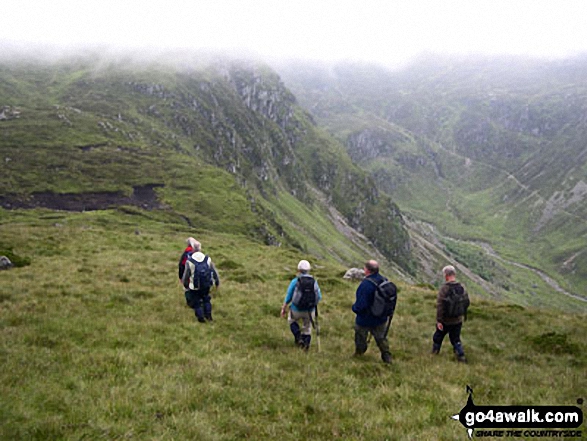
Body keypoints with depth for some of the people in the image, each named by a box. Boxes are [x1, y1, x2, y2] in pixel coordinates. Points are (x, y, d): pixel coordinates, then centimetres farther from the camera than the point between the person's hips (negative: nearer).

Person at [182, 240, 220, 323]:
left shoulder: (189, 261, -17)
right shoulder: (207, 259, -9)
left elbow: (186, 275, -8)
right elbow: (214, 272, 0)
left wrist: (185, 284, 11)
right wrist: (217, 282, 14)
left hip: (195, 287, -3)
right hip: (206, 285, 3)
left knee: (197, 302, 17)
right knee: (206, 299, 27)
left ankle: (201, 318, 26)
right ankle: (208, 315, 30)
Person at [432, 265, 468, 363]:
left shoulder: (443, 289, -20)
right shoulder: (462, 288, -5)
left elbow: (440, 306, -22)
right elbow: (467, 302, 6)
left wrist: (439, 320, -17)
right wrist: (462, 314, 22)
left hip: (445, 321, -3)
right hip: (458, 320, 3)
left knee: (438, 335, 20)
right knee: (456, 339, 16)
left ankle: (435, 351, 36)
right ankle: (461, 356, 9)